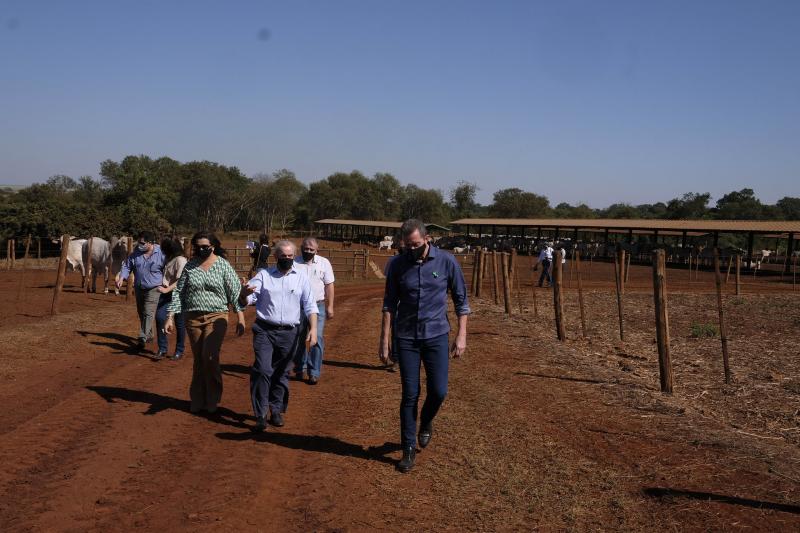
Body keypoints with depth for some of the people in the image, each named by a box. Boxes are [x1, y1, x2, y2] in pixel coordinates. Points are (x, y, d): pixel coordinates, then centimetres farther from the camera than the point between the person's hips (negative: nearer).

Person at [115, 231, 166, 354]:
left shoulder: (160, 254, -13)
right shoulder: (136, 253, 0)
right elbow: (127, 266, 7)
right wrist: (121, 278, -9)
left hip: (154, 289, -6)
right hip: (139, 288, 6)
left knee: (148, 313, -15)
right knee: (141, 313, 16)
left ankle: (143, 339, -16)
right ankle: (148, 335, 34)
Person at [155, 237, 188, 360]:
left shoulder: (181, 260, -15)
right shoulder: (168, 258, 11)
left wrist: (166, 289, -29)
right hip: (166, 292, 7)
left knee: (179, 323, 3)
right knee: (160, 317, -6)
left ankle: (179, 351, 16)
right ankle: (162, 349, 1)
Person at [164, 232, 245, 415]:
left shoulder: (223, 265, -3)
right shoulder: (190, 265, 5)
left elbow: (235, 292, -4)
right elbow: (179, 291, 7)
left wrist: (241, 318, -9)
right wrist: (170, 317, 2)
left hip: (216, 317, -3)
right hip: (193, 318, 3)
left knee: (210, 358, -14)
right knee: (198, 360, 9)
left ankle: (212, 401, 3)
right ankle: (197, 401, 20)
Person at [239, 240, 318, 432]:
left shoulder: (301, 278, 6)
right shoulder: (264, 275, 4)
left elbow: (310, 306, 5)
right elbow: (246, 301, -3)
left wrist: (313, 328, -8)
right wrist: (243, 294, -27)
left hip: (289, 333, 1)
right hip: (265, 330, -1)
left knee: (282, 373, 9)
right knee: (262, 370, -12)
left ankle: (276, 411, 23)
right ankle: (261, 415, -6)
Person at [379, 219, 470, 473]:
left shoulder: (447, 262, -5)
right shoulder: (397, 265, -2)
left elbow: (461, 300, 1)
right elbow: (389, 304, 3)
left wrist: (461, 335, -4)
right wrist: (384, 340, 0)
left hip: (436, 335, 0)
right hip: (406, 337, 1)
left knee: (438, 391, -3)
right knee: (410, 394, 3)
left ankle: (426, 423, 30)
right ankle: (409, 449, 15)